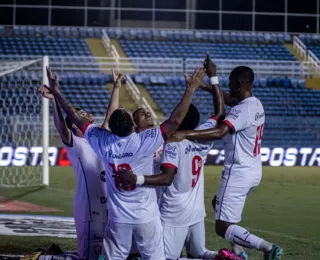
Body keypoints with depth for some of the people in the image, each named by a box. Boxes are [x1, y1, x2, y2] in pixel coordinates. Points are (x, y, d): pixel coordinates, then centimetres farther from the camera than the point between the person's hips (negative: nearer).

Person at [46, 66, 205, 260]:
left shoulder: (102, 141, -8)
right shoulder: (145, 142, -19)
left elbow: (75, 116, 1)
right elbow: (175, 121, -21)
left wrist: (56, 93, 12)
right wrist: (191, 90, -16)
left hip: (118, 218, 3)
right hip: (147, 217, -3)